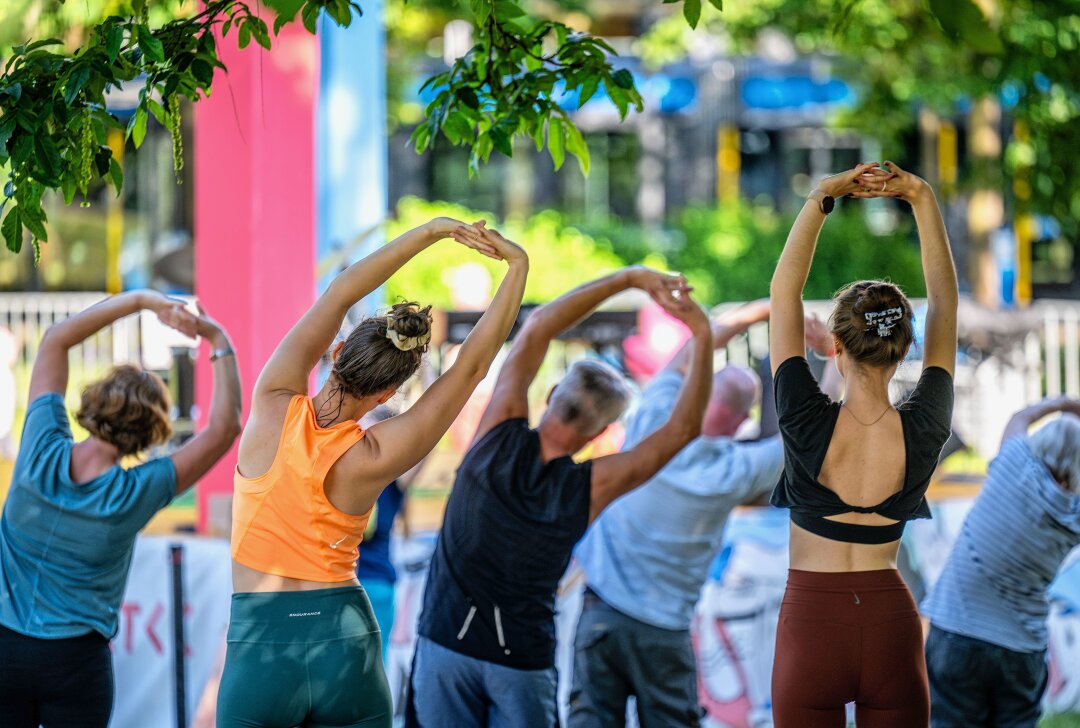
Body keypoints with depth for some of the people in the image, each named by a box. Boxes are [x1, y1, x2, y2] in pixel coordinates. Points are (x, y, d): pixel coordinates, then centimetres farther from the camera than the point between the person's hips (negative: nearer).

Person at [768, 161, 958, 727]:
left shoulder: (808, 426, -15)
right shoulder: (923, 431, -9)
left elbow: (784, 291, -6)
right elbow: (944, 301, 1)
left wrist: (820, 199, -5)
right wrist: (922, 200, 1)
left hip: (811, 622, -2)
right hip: (892, 626, 2)